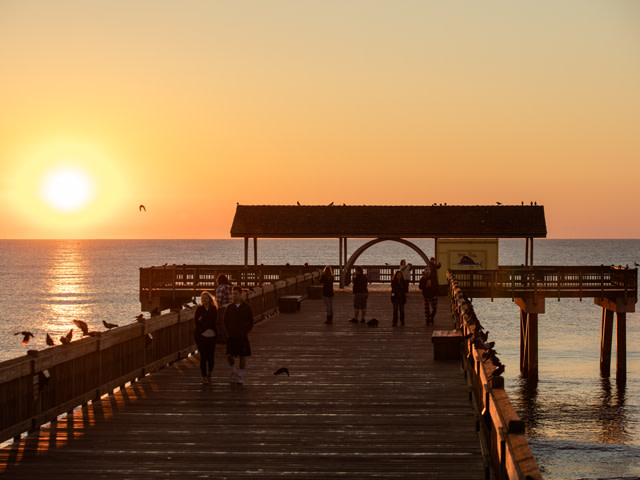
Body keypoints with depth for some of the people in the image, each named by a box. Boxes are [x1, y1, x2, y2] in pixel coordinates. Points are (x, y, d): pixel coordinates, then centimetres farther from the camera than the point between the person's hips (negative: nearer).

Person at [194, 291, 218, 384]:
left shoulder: (214, 309, 5)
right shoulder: (199, 309, 3)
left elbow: (213, 322, -2)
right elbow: (197, 322, -2)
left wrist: (201, 320, -6)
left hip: (211, 335, 1)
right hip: (201, 335, -1)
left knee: (211, 356, 1)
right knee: (203, 356, -6)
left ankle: (209, 374, 29)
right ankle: (204, 377, 0)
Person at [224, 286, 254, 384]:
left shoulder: (246, 307, -3)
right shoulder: (229, 308, 1)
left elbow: (251, 321, 4)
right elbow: (226, 321, 10)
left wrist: (246, 332, -3)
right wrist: (228, 333, 2)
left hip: (243, 337, -1)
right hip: (231, 336, 1)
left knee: (243, 357, 2)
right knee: (229, 356, -9)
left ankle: (240, 376, 15)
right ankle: (234, 370, 18)